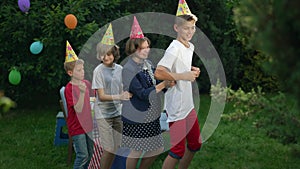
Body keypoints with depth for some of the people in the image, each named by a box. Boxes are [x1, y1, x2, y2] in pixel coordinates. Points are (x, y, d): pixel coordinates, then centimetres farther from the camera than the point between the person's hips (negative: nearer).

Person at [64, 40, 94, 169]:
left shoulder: (86, 83, 3)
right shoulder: (69, 88, -17)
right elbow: (78, 109, -23)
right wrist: (82, 93, -33)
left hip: (87, 124, 7)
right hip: (76, 127, -7)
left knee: (90, 154, 14)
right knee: (82, 156, -4)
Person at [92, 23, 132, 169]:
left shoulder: (119, 69, 4)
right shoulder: (99, 71, -10)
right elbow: (101, 96, -14)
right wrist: (119, 97, -26)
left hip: (117, 112, 5)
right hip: (103, 114, -5)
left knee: (116, 147, 8)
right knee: (109, 148, -7)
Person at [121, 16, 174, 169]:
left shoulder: (147, 63, 7)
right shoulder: (128, 69, -16)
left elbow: (155, 83, 16)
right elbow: (142, 94, -21)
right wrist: (164, 84, -23)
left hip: (151, 116, 8)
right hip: (137, 118, -8)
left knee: (157, 148, 12)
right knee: (137, 151, 2)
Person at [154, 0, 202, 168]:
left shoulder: (190, 47, 10)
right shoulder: (174, 49, -18)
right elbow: (158, 73, -28)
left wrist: (192, 70, 8)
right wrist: (183, 76, -23)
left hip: (189, 105, 9)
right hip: (176, 108, -9)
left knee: (196, 144, 18)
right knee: (178, 150, -5)